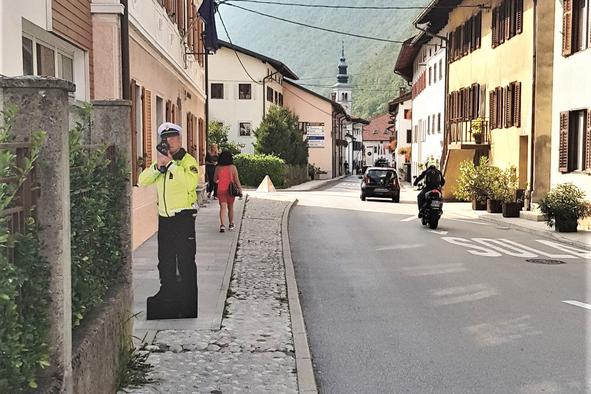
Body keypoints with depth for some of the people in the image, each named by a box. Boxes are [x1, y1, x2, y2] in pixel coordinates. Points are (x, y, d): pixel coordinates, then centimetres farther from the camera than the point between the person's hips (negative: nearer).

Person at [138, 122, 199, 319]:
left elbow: (191, 182, -26)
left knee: (186, 261, -4)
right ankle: (167, 294, 31)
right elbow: (143, 180, 6)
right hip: (164, 218, 7)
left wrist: (171, 164, -23)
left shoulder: (188, 160, -8)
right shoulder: (162, 160, 15)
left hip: (183, 217, -7)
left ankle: (189, 301, 2)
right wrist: (157, 166, -10)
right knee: (165, 261, 17)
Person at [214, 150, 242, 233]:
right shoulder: (233, 167, -8)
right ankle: (231, 224, 27)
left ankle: (222, 225, -21)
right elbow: (236, 180, -7)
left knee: (223, 207, -3)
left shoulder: (218, 168, -4)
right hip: (230, 190, 0)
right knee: (230, 207, 16)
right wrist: (240, 189, 4)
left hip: (221, 190, 0)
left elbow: (215, 180, 8)